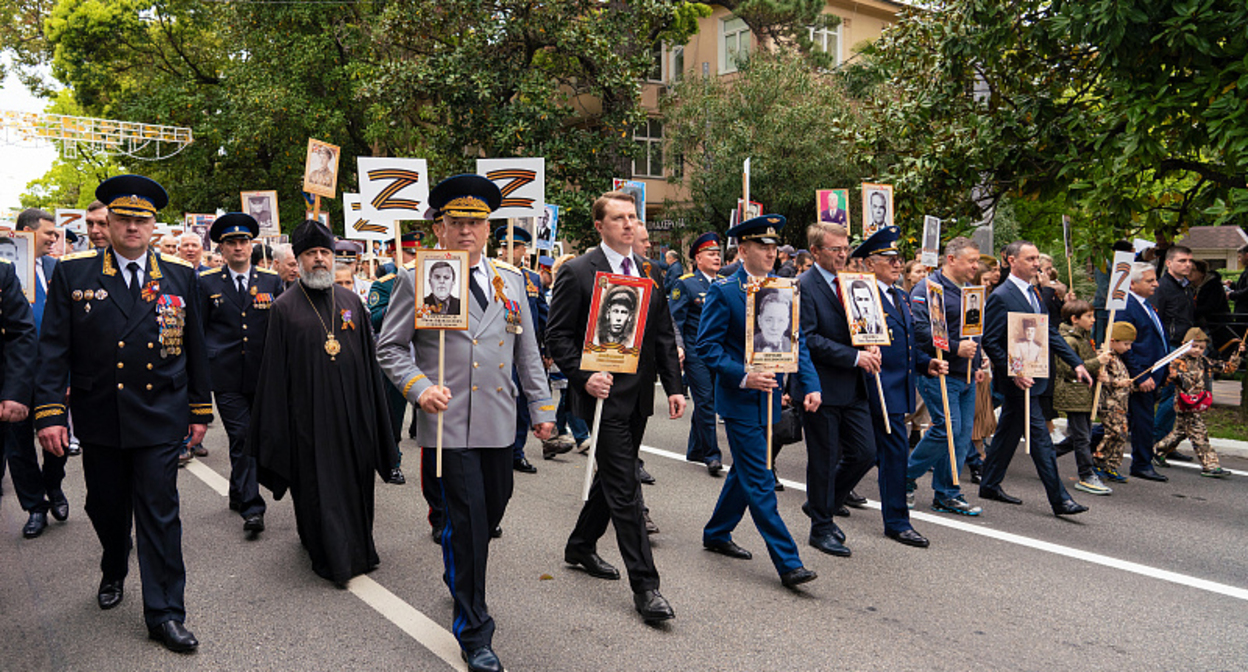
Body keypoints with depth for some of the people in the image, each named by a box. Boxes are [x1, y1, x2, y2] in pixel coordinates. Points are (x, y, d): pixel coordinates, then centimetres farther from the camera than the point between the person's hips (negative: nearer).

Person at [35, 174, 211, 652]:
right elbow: (53, 348, 0)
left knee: (159, 514, 0)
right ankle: (114, 572, 45)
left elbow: (194, 348, 7)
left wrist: (200, 410, 8)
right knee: (105, 506, 16)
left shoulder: (180, 277, 4)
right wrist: (50, 412, -7)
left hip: (160, 419, -1)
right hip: (99, 420, 1)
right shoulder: (73, 273, 2)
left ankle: (164, 614, 8)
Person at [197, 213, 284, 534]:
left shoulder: (272, 281, 7)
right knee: (241, 438, -7)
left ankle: (238, 493, 32)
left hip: (263, 374, 2)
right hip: (227, 375, -2)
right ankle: (251, 507, -5)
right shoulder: (207, 283, 4)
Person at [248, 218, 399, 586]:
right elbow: (275, 372, -2)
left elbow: (369, 360, 10)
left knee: (354, 482, 11)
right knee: (317, 489, 4)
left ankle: (358, 548, 27)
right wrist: (277, 428, -5)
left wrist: (372, 414, 7)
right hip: (309, 415, -3)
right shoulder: (284, 307, -2)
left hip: (351, 412, 3)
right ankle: (331, 558, 17)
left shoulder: (351, 301, 7)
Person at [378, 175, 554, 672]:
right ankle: (473, 631, 11)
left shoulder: (510, 280, 11)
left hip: (499, 421, 5)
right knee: (468, 519, -4)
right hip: (450, 421, -5)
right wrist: (418, 387, -15)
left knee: (493, 509, 16)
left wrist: (542, 407, 12)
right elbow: (389, 346, 1)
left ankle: (458, 575, 47)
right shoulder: (418, 280, -2)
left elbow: (528, 351, 14)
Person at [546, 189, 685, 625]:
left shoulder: (650, 272, 10)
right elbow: (557, 336, -8)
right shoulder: (577, 273, -7)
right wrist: (584, 376, -21)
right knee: (624, 487, -7)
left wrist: (673, 386, 5)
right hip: (604, 393, -7)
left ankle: (581, 546, 39)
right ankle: (644, 585, -2)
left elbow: (664, 335, 13)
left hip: (639, 394, 7)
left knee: (613, 476, 18)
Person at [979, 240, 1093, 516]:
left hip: (1033, 375, 9)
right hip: (1019, 379, -9)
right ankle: (1059, 499, -1)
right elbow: (990, 342, -16)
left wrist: (1076, 363, 7)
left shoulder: (1034, 293, 13)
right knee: (1039, 436, -6)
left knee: (1009, 431, 16)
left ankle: (990, 485, 27)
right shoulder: (1001, 297, -14)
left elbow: (1050, 333, 14)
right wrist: (1014, 373, -21)